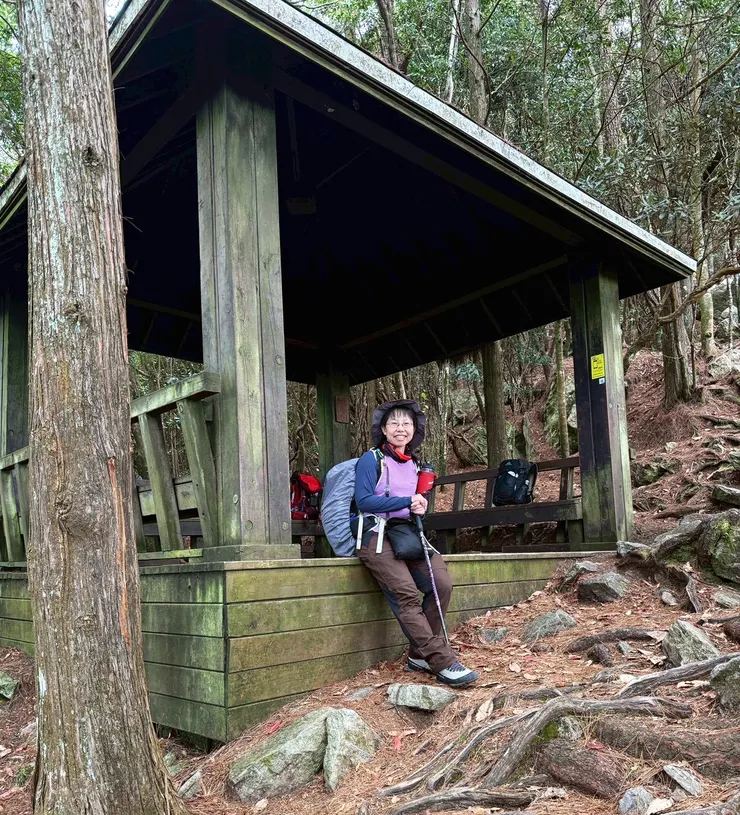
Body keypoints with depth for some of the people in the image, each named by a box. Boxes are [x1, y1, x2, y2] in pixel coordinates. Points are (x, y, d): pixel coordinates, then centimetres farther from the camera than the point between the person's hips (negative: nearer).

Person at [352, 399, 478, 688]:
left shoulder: (414, 465, 19)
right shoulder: (371, 459, 0)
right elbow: (363, 501, -11)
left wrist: (419, 508, 0)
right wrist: (407, 501, -13)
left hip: (407, 531, 6)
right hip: (376, 533, -6)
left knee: (441, 584, -16)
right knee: (406, 594, -24)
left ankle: (420, 655, -2)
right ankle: (443, 662, -22)